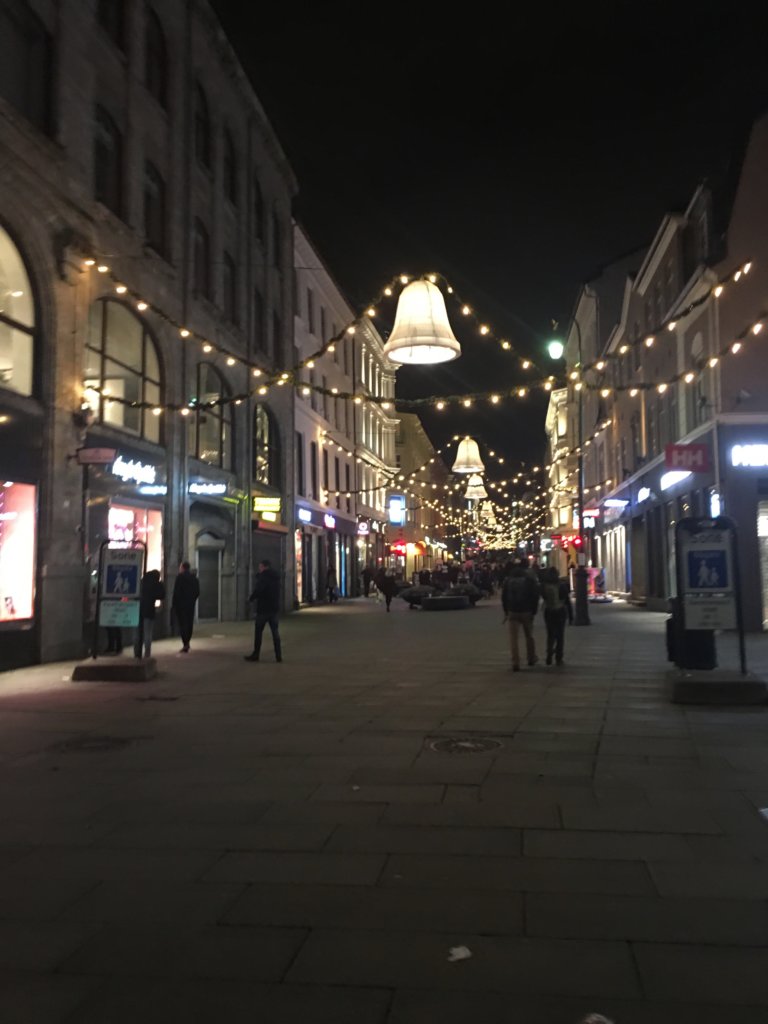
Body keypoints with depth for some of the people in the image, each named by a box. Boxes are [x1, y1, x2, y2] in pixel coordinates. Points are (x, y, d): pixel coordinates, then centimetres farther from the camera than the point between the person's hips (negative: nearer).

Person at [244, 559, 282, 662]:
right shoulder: (276, 577, 12)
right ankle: (278, 655, 4)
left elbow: (258, 590, -23)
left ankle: (255, 655, 6)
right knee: (275, 631, 7)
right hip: (275, 608, 7)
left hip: (263, 608, -7)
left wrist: (251, 598, -5)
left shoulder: (263, 577, -12)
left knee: (258, 632, 3)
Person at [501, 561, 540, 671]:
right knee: (529, 636, 17)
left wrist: (506, 612, 12)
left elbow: (503, 597, 6)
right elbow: (535, 597, -5)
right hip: (526, 612, 0)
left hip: (512, 612, 0)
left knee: (514, 638, -1)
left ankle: (515, 662, -10)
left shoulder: (508, 580, 3)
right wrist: (533, 612, 1)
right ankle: (531, 658, 28)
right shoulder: (529, 580, -2)